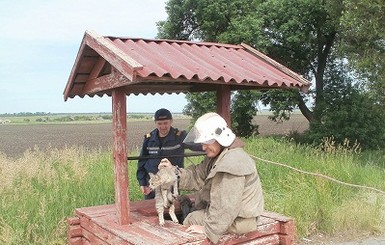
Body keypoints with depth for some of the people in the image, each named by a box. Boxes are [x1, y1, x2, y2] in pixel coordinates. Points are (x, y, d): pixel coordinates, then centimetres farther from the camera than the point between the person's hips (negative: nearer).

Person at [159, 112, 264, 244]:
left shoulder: (231, 164, -30)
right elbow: (197, 176, 3)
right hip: (232, 212, 9)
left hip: (239, 221, -9)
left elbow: (226, 208, -31)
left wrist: (209, 229, -23)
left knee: (190, 220, 3)